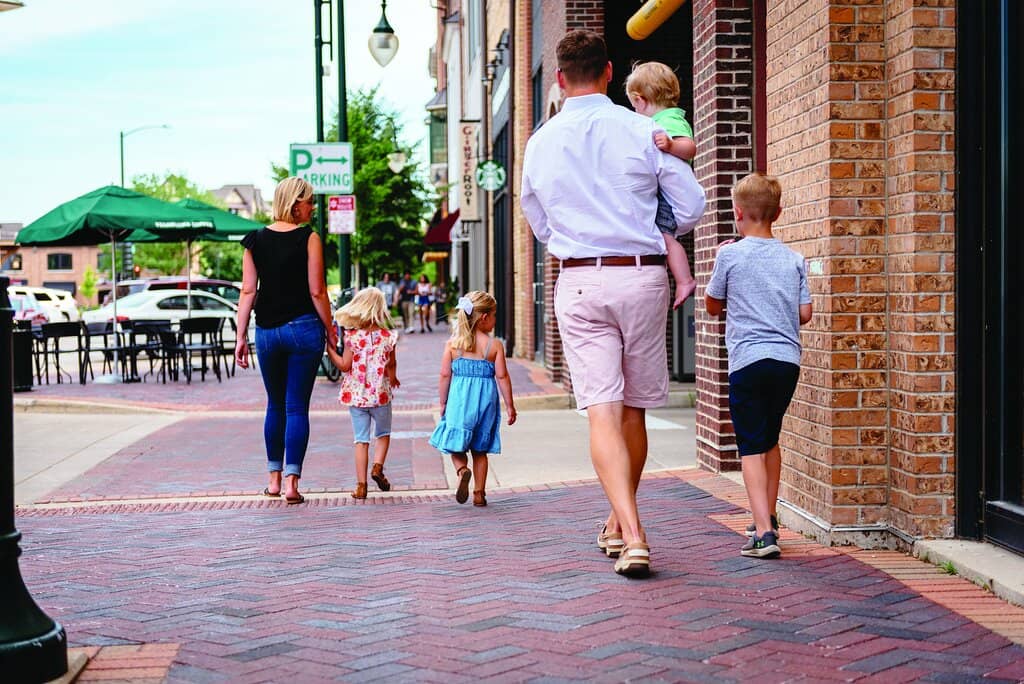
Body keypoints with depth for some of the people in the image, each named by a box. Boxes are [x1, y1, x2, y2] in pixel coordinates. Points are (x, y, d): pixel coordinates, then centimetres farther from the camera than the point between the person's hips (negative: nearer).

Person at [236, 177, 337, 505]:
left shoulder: (256, 240, 4)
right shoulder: (309, 238, -7)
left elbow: (248, 291, 2)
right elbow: (317, 292, -9)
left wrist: (240, 337, 4)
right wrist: (330, 330, 2)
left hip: (267, 331, 4)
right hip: (304, 330, -3)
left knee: (275, 406, 16)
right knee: (297, 407, 1)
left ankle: (274, 478, 21)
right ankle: (291, 481, -3)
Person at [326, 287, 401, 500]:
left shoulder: (352, 336, -9)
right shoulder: (388, 337, -6)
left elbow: (345, 366, -9)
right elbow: (392, 364, 7)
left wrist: (329, 349, 0)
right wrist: (393, 379, 27)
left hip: (356, 394, 0)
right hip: (380, 394, 0)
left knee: (361, 439, 6)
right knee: (383, 434, 21)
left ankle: (361, 484, 3)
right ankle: (378, 466, -3)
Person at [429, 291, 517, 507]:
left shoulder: (452, 343, -1)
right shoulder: (494, 345, -4)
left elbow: (445, 374, 0)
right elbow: (502, 376, -5)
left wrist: (443, 403, 10)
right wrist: (509, 405, 3)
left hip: (459, 399, 0)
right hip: (485, 398, 0)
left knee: (456, 445, 9)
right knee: (480, 450, 12)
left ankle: (462, 470, -22)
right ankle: (479, 493, 12)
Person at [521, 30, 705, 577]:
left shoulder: (539, 144, 5)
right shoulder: (643, 131, -1)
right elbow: (691, 209, 2)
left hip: (579, 283, 0)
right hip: (642, 277, 0)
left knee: (603, 412, -4)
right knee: (634, 410, 14)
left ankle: (632, 536, -18)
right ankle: (618, 524, 29)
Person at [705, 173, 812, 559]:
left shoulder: (730, 255, -4)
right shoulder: (793, 259, 6)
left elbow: (712, 306, 9)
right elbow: (804, 314, 8)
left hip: (748, 361, -5)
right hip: (788, 360, 5)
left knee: (751, 448, -4)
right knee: (770, 440, 21)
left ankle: (764, 533, -16)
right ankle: (769, 520, 33)